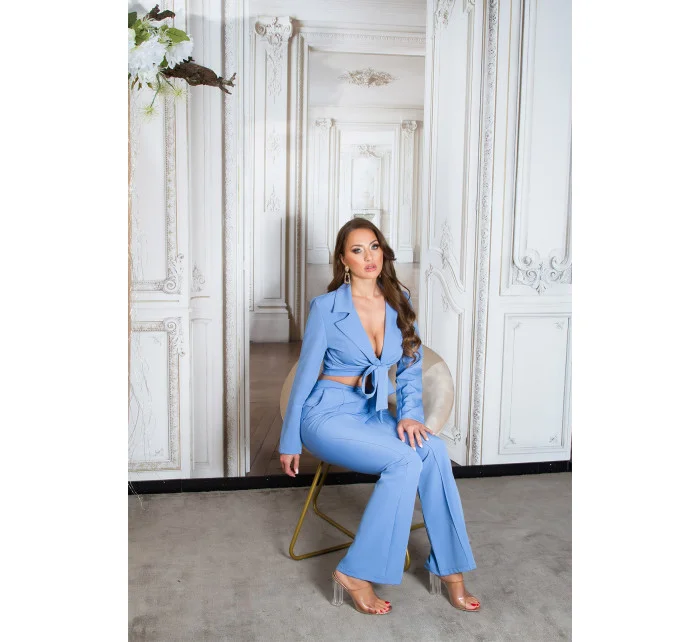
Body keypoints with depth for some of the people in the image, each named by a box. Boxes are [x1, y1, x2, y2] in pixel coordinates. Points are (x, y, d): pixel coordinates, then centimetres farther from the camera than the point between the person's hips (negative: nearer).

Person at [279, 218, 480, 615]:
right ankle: (356, 573, -17)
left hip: (374, 414, 4)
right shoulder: (327, 307, -8)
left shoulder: (399, 301, 5)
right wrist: (290, 442, 1)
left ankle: (448, 567, -13)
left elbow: (411, 366, 9)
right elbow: (305, 374, -3)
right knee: (406, 460, -28)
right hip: (328, 414, -4)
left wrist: (410, 413, -9)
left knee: (434, 449, -25)